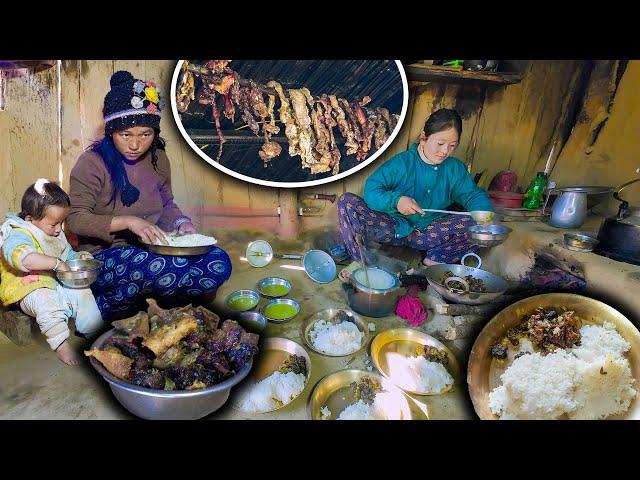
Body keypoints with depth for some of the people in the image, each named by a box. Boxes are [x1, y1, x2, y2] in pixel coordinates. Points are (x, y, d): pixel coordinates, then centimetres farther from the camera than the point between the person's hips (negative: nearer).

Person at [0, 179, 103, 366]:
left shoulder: (56, 235, 12)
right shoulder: (17, 235, -15)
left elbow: (67, 255, 28)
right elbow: (21, 257, -39)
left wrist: (80, 257, 5)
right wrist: (55, 263, -40)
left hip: (56, 283, 8)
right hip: (30, 290, -7)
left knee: (84, 292, -10)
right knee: (46, 301, -35)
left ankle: (94, 332, -2)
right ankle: (61, 345, -27)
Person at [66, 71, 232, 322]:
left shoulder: (158, 159, 7)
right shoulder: (92, 163, -9)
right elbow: (75, 219, -13)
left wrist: (181, 223, -4)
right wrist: (128, 221, -28)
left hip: (151, 250, 6)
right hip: (105, 258, -5)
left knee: (219, 262, -18)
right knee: (162, 268, -39)